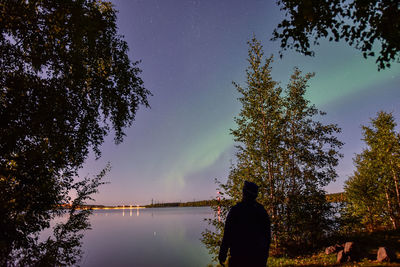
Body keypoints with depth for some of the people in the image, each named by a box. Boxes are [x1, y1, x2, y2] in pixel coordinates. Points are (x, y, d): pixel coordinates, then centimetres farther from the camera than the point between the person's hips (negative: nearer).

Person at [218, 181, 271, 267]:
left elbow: (227, 234, -10)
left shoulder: (235, 210, -10)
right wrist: (265, 255, 19)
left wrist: (222, 254, -3)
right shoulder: (262, 210, 3)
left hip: (239, 254, -4)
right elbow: (267, 235, 8)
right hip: (258, 257, 4)